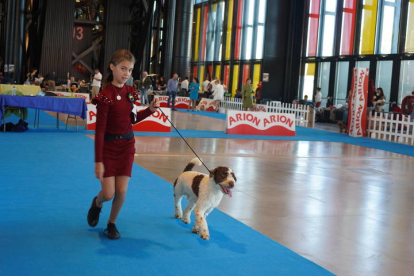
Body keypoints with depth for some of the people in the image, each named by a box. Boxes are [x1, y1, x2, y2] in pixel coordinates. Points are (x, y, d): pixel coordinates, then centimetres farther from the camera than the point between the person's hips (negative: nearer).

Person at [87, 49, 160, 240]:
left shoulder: (129, 92, 0)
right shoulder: (105, 96, -18)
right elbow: (99, 130, -18)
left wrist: (150, 110, -3)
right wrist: (98, 161, -20)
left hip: (126, 145, 5)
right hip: (108, 145, -5)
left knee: (121, 191, 1)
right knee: (108, 193, -6)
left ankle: (112, 223, 24)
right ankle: (97, 203, 31)